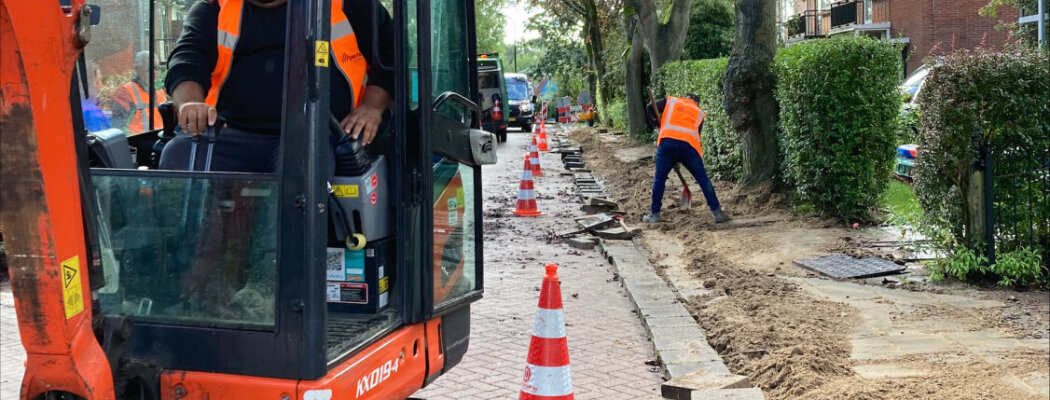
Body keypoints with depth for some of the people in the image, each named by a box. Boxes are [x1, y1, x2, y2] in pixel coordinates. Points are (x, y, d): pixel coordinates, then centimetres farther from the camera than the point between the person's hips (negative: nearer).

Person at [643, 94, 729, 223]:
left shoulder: (670, 101, 22)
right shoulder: (699, 113, 26)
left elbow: (650, 108, 11)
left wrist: (655, 123, 26)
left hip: (667, 141, 0)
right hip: (689, 144, 0)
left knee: (659, 179, 13)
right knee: (703, 179, 9)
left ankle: (654, 214, 16)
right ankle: (717, 212, 7)